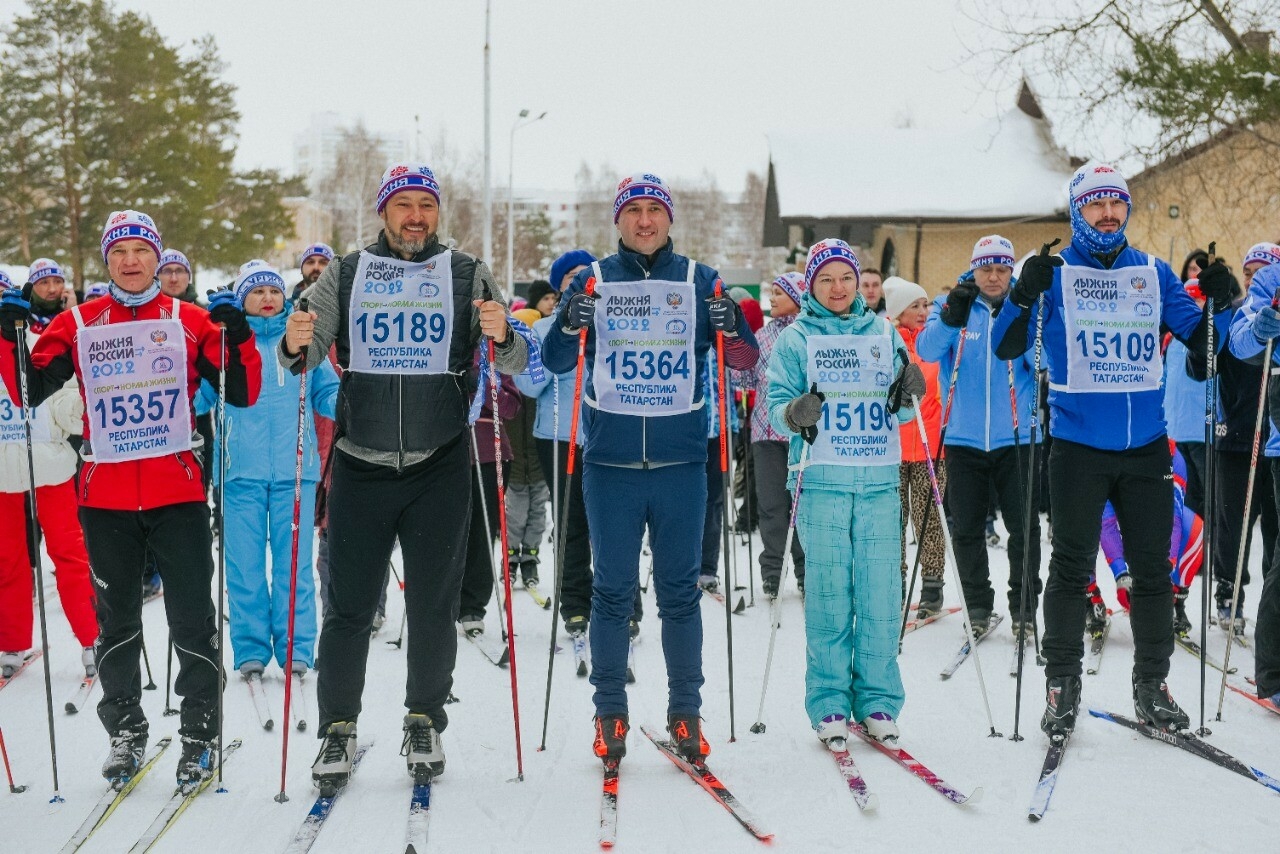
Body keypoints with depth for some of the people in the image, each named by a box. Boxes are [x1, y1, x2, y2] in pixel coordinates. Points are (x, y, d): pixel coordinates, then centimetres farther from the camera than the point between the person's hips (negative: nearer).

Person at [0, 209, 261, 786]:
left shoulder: (191, 321, 3)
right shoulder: (78, 324, 6)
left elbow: (243, 393, -1)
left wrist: (237, 335, -15)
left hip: (177, 494, -2)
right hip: (105, 496, 2)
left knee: (192, 620, -1)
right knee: (116, 622, 12)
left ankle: (200, 734, 12)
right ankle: (125, 732, 26)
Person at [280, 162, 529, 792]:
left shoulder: (468, 277, 5)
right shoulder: (344, 276, 6)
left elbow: (514, 364, 0)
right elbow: (305, 357, 4)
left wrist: (502, 335, -22)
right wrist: (295, 345, -20)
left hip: (440, 465, 0)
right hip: (360, 464, 0)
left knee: (433, 605, 7)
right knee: (349, 605, 1)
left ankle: (425, 719, 23)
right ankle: (338, 727, 15)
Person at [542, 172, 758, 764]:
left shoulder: (699, 280, 6)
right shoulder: (594, 280, 6)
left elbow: (743, 360, 5)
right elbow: (556, 361, 4)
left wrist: (731, 326, -17)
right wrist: (570, 325, -17)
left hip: (681, 460, 0)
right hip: (610, 460, 0)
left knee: (680, 591, 7)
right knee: (612, 591, 5)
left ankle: (685, 712, 16)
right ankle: (610, 712, 15)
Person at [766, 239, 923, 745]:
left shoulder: (884, 333, 14)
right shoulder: (795, 339, 6)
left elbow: (899, 412, 15)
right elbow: (775, 405, 0)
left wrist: (909, 395, -7)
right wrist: (794, 414, -21)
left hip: (879, 480, 3)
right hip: (822, 480, -2)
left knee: (880, 593, 1)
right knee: (828, 595, -2)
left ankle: (877, 701, 11)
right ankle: (829, 703, 7)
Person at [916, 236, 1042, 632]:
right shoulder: (952, 305, 5)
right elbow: (927, 350, -11)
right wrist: (951, 318, -30)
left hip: (1016, 436, -1)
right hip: (964, 437, 1)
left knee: (1024, 527, 2)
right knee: (966, 528, 7)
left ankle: (1024, 608, 13)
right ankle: (977, 606, 20)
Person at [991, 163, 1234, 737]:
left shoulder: (1154, 274, 10)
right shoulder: (1057, 274, 1)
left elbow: (1200, 340, 11)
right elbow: (1006, 347, -6)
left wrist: (1217, 303, -8)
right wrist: (1024, 295, -24)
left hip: (1146, 447, 3)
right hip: (1078, 446, -3)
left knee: (1152, 569, 8)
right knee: (1071, 567, 0)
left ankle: (1151, 685, 19)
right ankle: (1062, 686, 10)